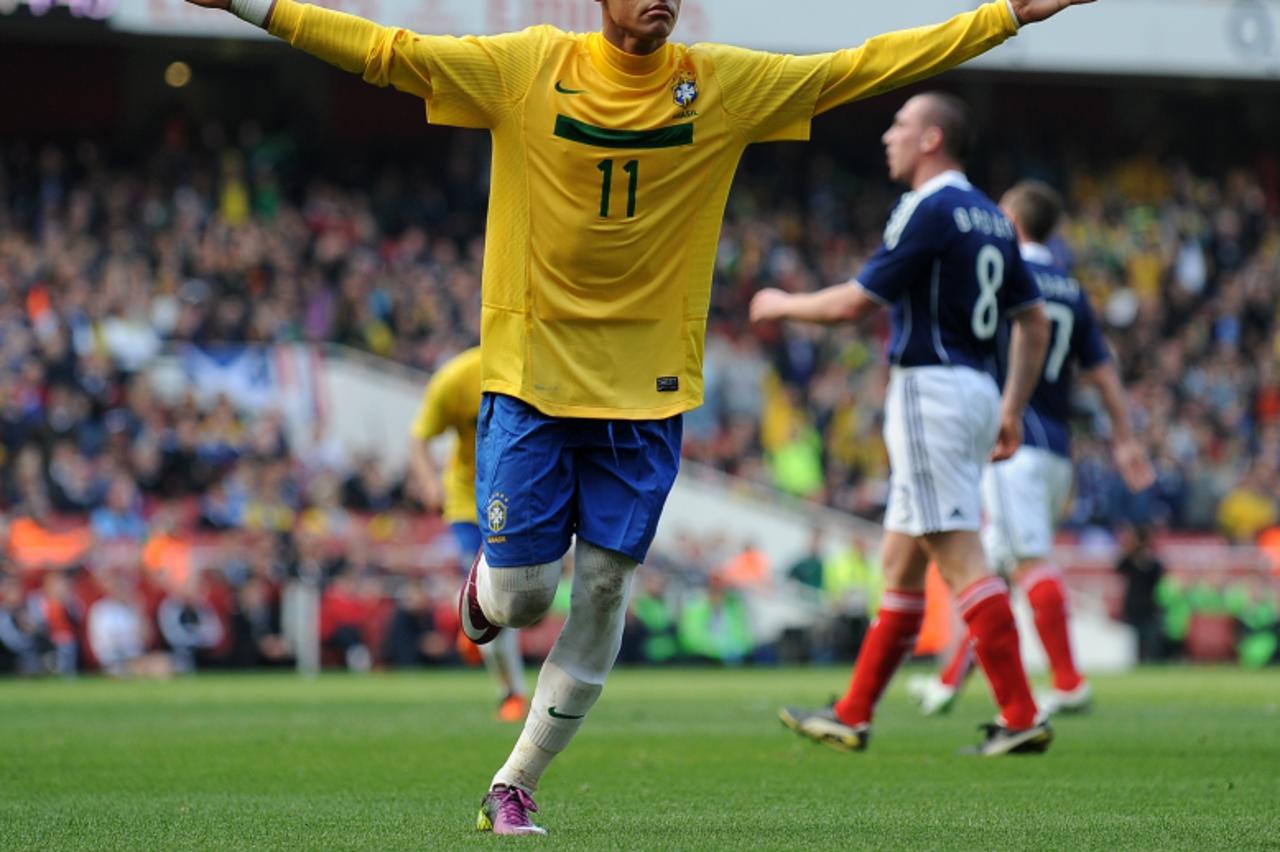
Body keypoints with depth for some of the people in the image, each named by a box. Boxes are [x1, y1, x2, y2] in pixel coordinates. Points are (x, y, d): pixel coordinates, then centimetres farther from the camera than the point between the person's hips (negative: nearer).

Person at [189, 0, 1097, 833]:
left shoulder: (726, 83, 1)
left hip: (648, 388, 2)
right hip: (534, 376, -2)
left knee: (604, 593, 0)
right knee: (521, 595, -2)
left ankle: (514, 787, 15)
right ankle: (485, 585, 36)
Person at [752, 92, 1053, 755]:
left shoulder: (930, 209, -13)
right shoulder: (990, 216, 15)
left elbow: (853, 304, -14)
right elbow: (1035, 321, 18)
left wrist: (782, 304, 3)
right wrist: (1012, 410, 20)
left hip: (930, 389, -9)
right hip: (974, 389, 9)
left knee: (960, 558, -11)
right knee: (900, 563, 13)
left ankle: (1022, 718, -15)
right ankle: (852, 717, 19)